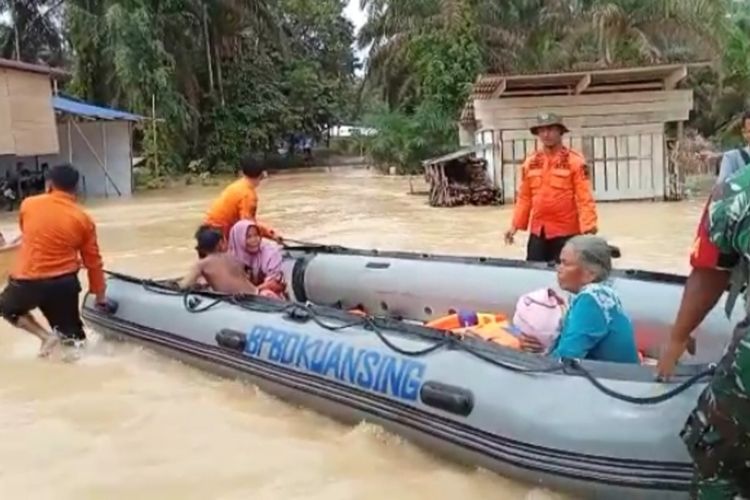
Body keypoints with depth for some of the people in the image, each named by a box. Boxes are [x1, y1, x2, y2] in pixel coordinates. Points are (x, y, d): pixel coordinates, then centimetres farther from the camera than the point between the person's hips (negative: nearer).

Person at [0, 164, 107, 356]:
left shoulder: (28, 205, -2)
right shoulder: (83, 219, -2)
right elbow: (93, 261, 3)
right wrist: (100, 294, 13)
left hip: (28, 281, -2)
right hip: (64, 283, 2)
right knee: (71, 335, 23)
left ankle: (46, 336, 9)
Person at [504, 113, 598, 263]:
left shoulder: (574, 161, -6)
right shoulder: (530, 162, 8)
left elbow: (584, 198, -11)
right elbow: (524, 197, 12)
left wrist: (588, 227, -20)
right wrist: (516, 225, 7)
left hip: (566, 232, -4)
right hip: (537, 232, 4)